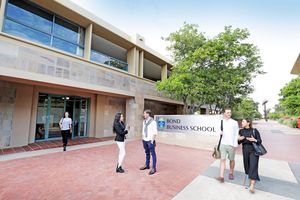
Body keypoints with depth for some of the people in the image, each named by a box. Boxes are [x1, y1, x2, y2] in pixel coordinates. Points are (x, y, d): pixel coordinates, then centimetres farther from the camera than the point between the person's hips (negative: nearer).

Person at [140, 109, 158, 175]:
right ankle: (147, 165, 31)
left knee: (153, 154, 2)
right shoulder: (144, 122, 8)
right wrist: (143, 139, 12)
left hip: (150, 140, -6)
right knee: (147, 153, 18)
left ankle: (154, 168, 11)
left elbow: (155, 132, -13)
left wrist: (152, 140, -14)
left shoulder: (153, 122, -13)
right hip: (145, 140, 7)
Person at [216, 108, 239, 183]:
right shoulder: (222, 122, 4)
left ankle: (231, 173, 35)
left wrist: (235, 144, -8)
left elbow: (236, 134, -4)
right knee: (222, 159, -1)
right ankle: (221, 177, 1)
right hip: (223, 144, 2)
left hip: (231, 144, -1)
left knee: (231, 160, 14)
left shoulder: (234, 122, -3)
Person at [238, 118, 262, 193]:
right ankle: (253, 180, 32)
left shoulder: (254, 130, -4)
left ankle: (252, 185, -10)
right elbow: (239, 142, 10)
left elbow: (260, 141, -3)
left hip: (254, 150, -3)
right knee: (247, 165, 9)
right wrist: (239, 139, -12)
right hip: (245, 150, 4)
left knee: (253, 166, -11)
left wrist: (254, 140, -22)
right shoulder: (241, 131, 4)